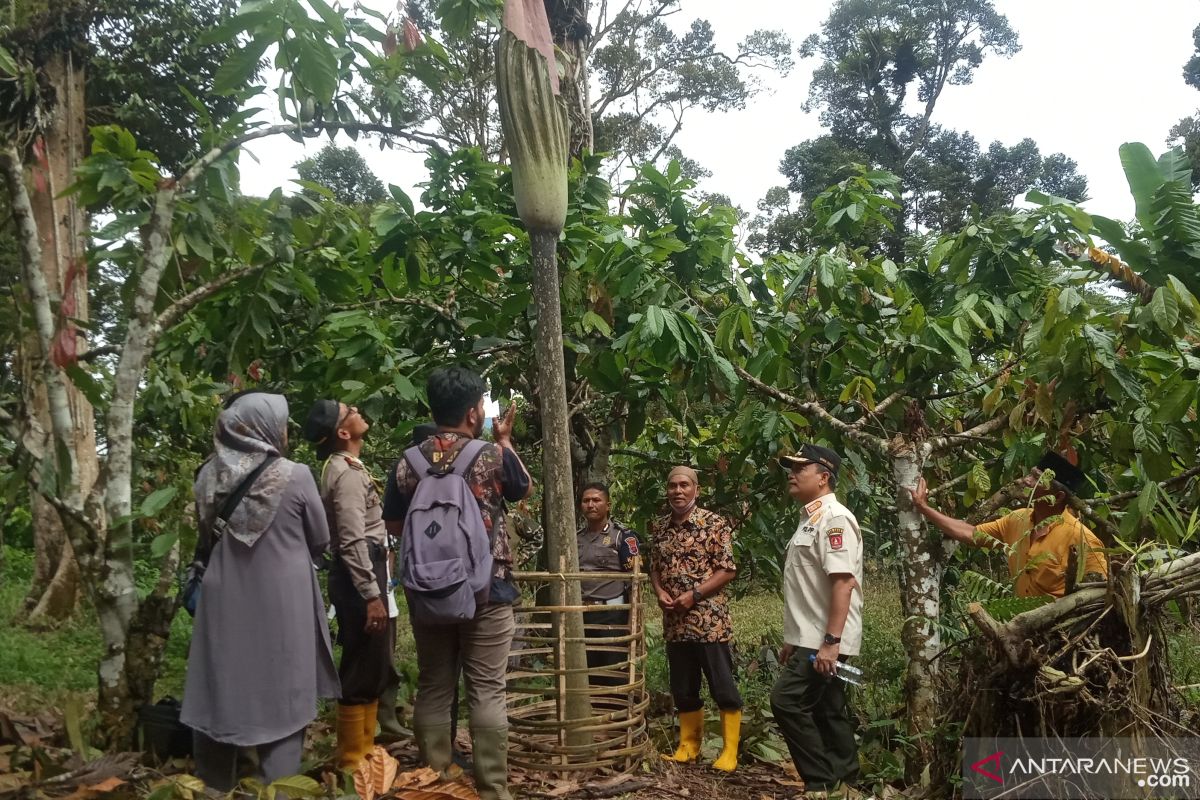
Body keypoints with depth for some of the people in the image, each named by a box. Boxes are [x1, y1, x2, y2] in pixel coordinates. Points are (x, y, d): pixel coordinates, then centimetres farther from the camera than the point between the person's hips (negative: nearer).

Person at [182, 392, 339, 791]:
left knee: (220, 695, 15)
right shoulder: (295, 476, -12)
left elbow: (206, 538, 13)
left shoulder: (210, 475, -1)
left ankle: (214, 788, 26)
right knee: (281, 701, 7)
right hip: (282, 602, -4)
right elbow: (320, 541, 0)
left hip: (226, 599, 4)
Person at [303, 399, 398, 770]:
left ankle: (363, 751, 28)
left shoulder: (345, 467, 18)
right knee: (364, 669, -4)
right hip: (360, 575, -11)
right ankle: (352, 763, 6)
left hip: (363, 573, 11)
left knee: (372, 667, 17)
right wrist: (372, 594, -24)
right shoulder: (348, 472, -15)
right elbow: (353, 541, -22)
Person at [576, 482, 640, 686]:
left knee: (614, 675, -1)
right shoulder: (576, 537, 13)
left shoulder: (623, 536, -3)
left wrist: (633, 619, -13)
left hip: (612, 615, -5)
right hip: (581, 614, 5)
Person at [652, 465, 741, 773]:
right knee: (682, 688, 13)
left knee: (723, 687, 1)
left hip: (709, 620, -5)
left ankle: (730, 751, 11)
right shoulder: (659, 527, 10)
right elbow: (654, 568, 17)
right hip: (674, 623, 5)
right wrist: (659, 592, -3)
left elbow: (728, 570, -10)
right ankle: (688, 745, 27)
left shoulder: (714, 524, -6)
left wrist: (694, 594, -17)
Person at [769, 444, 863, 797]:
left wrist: (831, 641, -28)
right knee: (828, 710, 13)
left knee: (787, 700, -12)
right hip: (812, 639, 10)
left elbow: (843, 582, -24)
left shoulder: (834, 517, -15)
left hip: (825, 641, -10)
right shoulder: (809, 519, 16)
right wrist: (793, 638, 21)